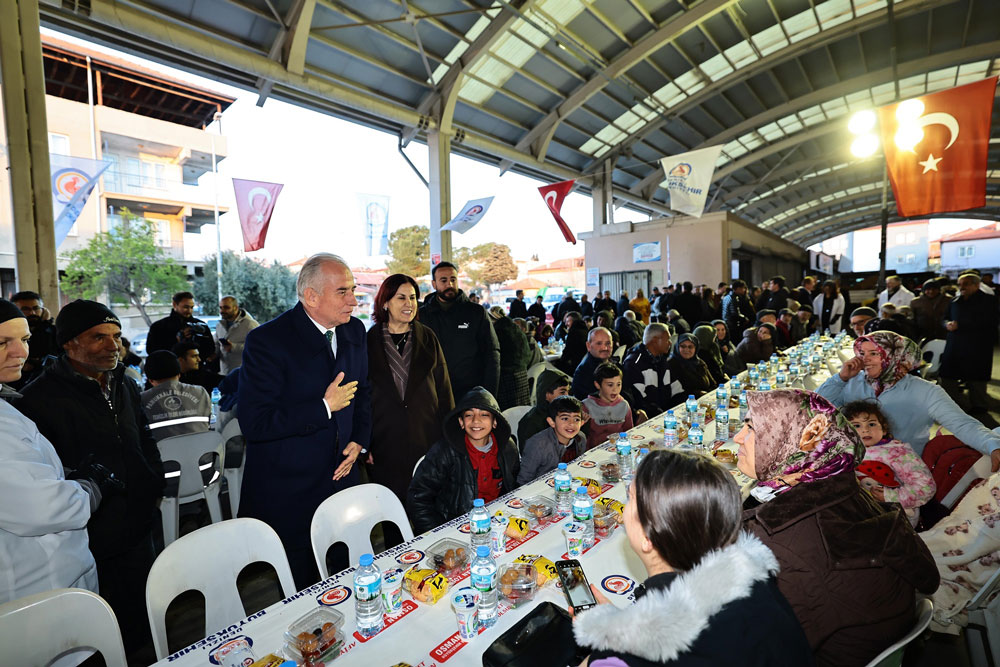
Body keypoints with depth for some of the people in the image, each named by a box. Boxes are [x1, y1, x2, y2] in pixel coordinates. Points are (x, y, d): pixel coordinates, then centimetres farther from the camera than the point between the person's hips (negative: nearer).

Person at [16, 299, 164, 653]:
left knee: (142, 624, 21)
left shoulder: (126, 387, 8)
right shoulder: (40, 397, -14)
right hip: (88, 541, -6)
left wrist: (154, 487, 9)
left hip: (137, 531, 6)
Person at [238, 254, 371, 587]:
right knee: (298, 588, 11)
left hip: (341, 477, 5)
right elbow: (254, 424, -20)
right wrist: (324, 407, -21)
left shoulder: (354, 331, 1)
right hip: (287, 493, -4)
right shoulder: (267, 341, -17)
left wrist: (360, 440, 3)